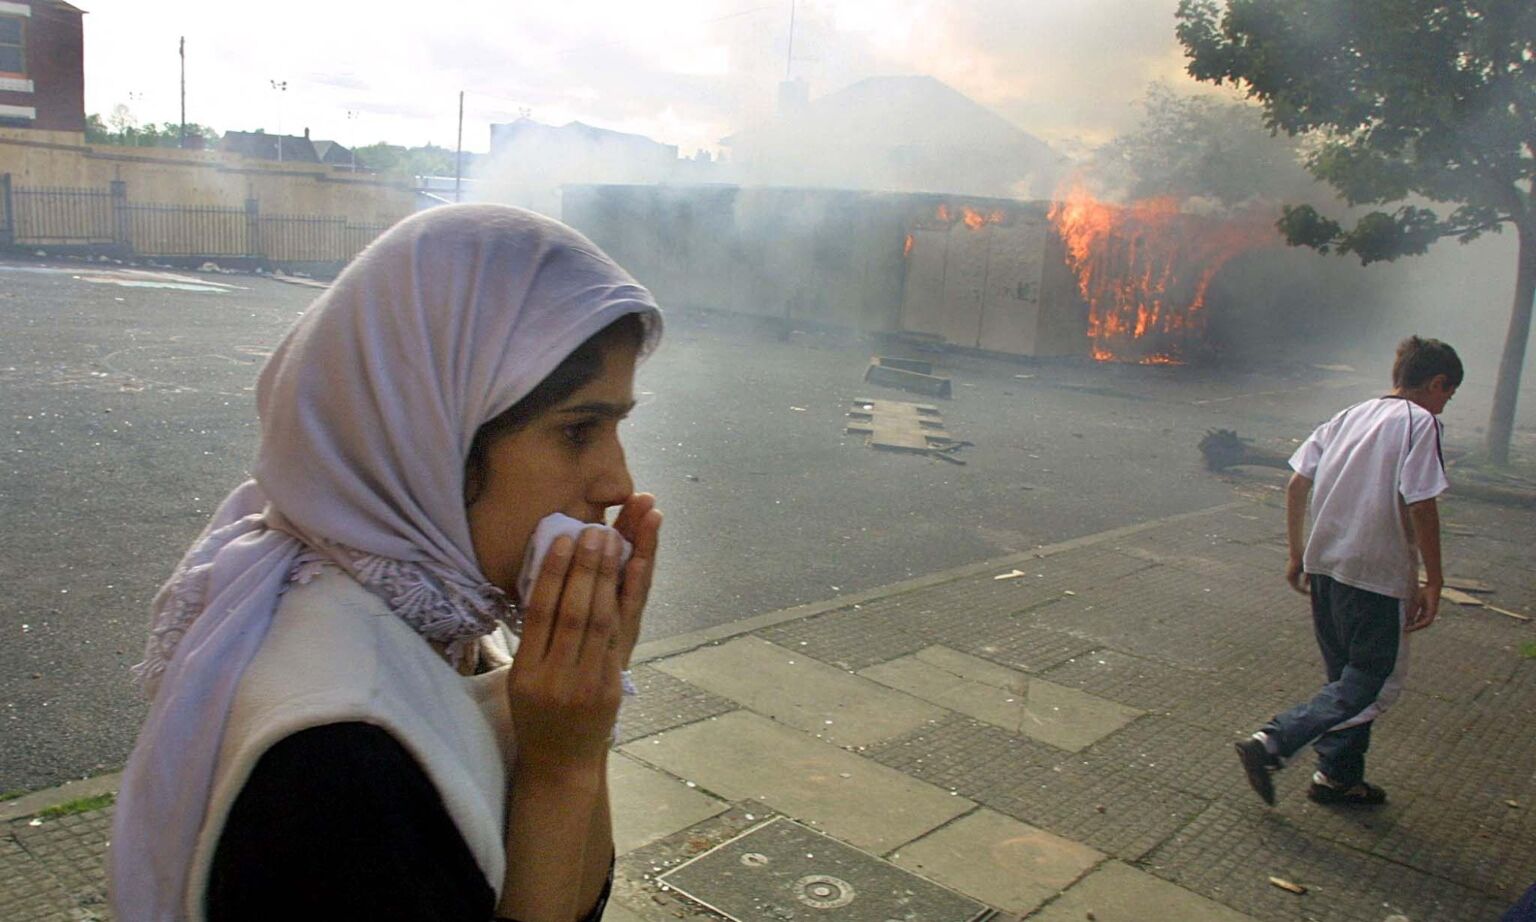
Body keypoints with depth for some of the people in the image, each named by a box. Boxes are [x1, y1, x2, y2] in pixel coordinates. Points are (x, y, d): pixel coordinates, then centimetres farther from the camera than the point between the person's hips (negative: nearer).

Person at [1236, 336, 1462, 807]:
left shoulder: (1347, 417, 12)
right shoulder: (1421, 422, -8)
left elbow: (1297, 485, 9)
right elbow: (1420, 506, -16)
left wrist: (1296, 554, 15)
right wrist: (1433, 583, -9)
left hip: (1325, 567, 8)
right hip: (1377, 574, -8)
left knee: (1348, 676, 19)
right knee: (1374, 682, 3)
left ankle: (1339, 776, 26)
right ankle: (1270, 745, -8)